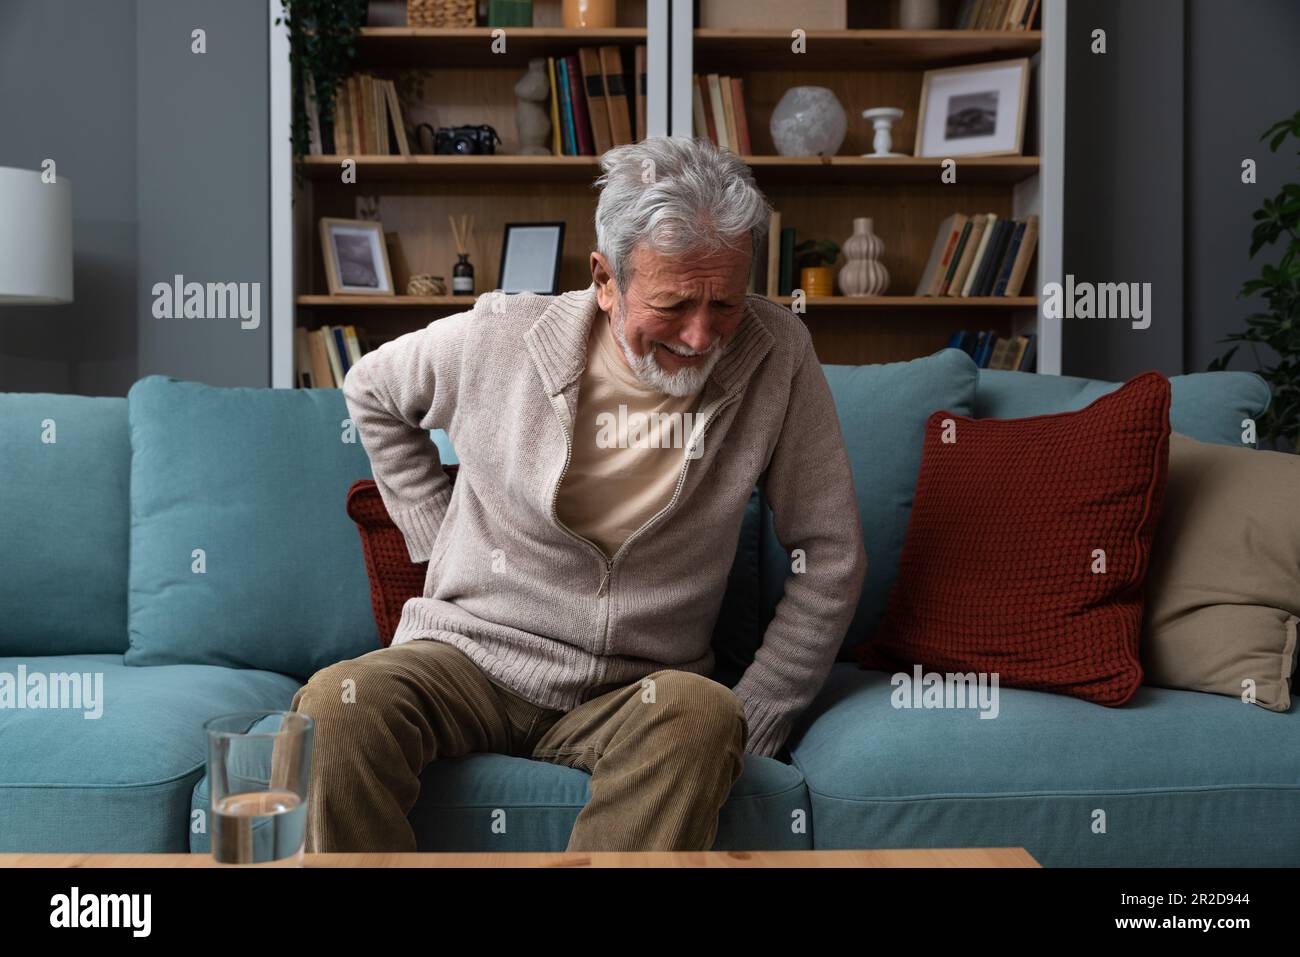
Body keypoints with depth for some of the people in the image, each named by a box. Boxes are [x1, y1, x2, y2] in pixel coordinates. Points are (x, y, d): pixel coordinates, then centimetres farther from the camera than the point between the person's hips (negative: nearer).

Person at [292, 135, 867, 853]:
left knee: (702, 714, -36)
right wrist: (434, 537, 8)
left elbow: (830, 554, -2)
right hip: (469, 657, 1)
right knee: (334, 708, -30)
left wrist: (751, 725, -6)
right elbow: (371, 390, 15)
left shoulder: (776, 356, -9)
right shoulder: (499, 337, -7)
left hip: (635, 689, 0)